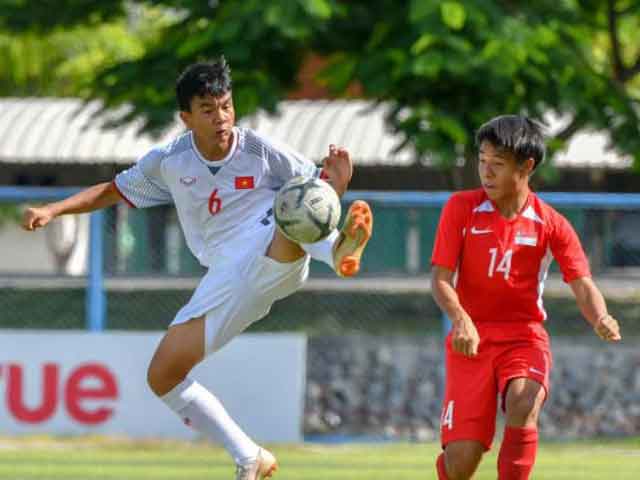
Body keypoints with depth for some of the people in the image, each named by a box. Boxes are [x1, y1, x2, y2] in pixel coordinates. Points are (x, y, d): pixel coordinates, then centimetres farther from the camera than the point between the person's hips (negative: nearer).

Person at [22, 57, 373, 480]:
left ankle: (341, 248, -72)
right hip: (228, 280, 4)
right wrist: (53, 210, 12)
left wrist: (336, 184, -19)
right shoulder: (168, 162, 9)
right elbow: (114, 191, 24)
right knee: (163, 376, -2)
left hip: (276, 257, -4)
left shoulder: (259, 150, -1)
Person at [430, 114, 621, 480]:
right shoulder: (461, 208, -1)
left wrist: (600, 318, -30)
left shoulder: (551, 224, -1)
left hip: (525, 337, 0)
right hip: (472, 339, 0)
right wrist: (461, 320, -26)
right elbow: (441, 277, -5)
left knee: (523, 407, -34)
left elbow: (583, 284, -6)